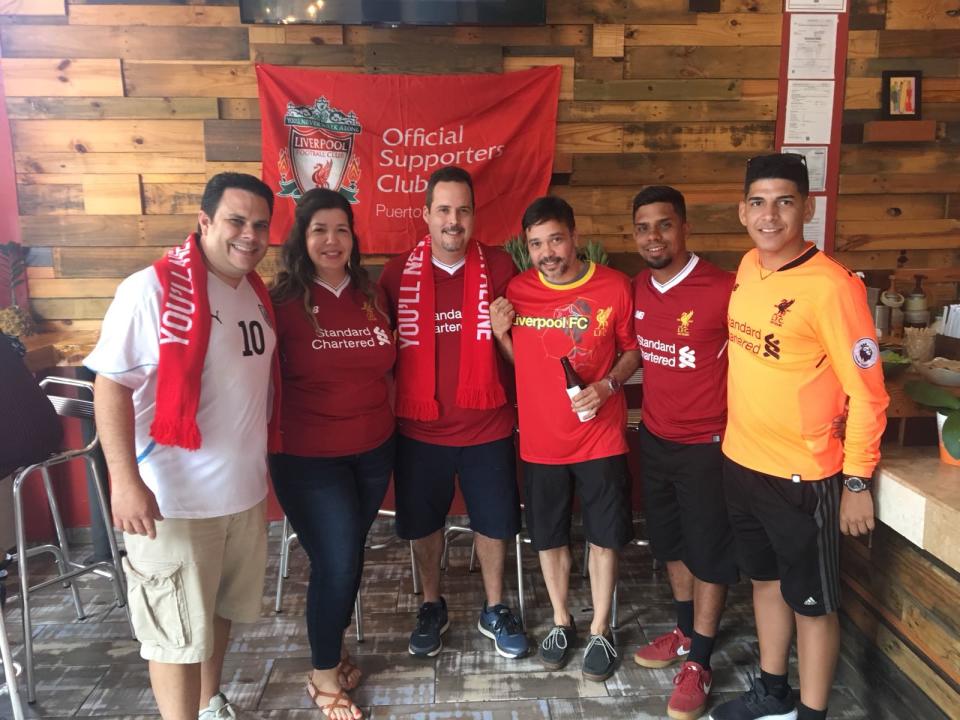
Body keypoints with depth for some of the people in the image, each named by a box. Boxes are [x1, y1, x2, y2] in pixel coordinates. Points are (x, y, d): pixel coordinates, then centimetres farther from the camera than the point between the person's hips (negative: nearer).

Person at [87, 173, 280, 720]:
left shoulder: (257, 293, 7)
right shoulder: (153, 289, -15)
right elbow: (112, 385, -16)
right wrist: (125, 480, -22)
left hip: (245, 489, 7)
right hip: (174, 498, -7)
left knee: (223, 608, 23)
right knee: (177, 631, 7)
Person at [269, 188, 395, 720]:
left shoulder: (372, 296, 4)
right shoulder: (283, 301, -11)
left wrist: (388, 421, 11)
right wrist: (277, 439, -11)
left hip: (373, 451, 5)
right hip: (309, 457, -5)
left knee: (350, 556, 17)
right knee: (336, 563, 0)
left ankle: (333, 647, 41)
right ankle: (324, 677, 24)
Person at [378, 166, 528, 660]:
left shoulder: (498, 267, -4)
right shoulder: (398, 272, -4)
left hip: (487, 425, 0)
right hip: (419, 428, 1)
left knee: (493, 520, 14)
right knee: (422, 523, 15)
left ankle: (494, 610, 37)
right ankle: (432, 607, 40)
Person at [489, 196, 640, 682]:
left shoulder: (614, 286, -9)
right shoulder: (516, 292, -4)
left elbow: (632, 350, 3)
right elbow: (516, 364, 7)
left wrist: (607, 385, -15)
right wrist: (500, 333, -12)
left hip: (600, 437, -1)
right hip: (540, 439, 2)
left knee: (603, 536, 11)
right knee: (549, 537, 15)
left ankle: (600, 631, 32)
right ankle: (561, 622, 38)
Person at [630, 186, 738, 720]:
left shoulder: (723, 289, -20)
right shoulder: (638, 288, 1)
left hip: (707, 445, -6)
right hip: (655, 439, 6)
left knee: (709, 554, 9)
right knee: (671, 545, 20)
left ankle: (699, 663, 25)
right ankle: (684, 633, 41)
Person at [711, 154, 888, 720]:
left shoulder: (831, 285, -19)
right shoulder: (748, 268, 3)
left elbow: (867, 392, -15)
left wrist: (857, 482, -12)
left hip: (802, 475, -7)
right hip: (741, 461, 7)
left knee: (811, 601, 10)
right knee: (766, 579, 22)